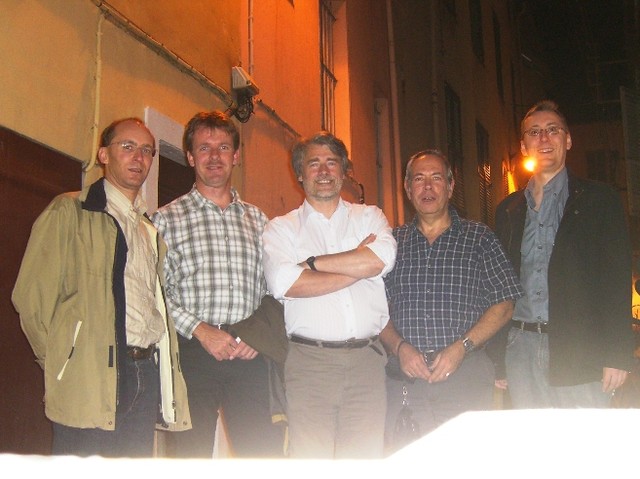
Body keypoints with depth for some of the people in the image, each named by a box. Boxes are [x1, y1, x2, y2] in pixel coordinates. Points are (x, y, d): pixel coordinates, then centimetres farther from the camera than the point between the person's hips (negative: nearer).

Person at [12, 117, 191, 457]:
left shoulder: (152, 226, 23)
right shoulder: (70, 211, 3)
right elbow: (31, 294, -3)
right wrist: (60, 359, -1)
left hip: (147, 373, 6)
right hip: (91, 375, -6)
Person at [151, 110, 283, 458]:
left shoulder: (257, 220, 17)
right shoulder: (166, 219, 6)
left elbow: (272, 289, 15)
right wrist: (199, 329, -12)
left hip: (248, 354, 3)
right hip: (192, 352, -2)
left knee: (265, 453, 0)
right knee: (193, 455, 1)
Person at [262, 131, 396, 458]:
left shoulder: (369, 217, 15)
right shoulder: (281, 228, 10)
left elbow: (382, 259, -7)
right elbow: (284, 284, -9)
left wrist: (311, 262, -4)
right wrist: (358, 267, -5)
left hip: (366, 358, 2)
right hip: (309, 360, -1)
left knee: (366, 456, 0)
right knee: (310, 457, -5)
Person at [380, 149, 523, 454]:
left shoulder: (479, 238, 7)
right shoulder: (393, 242, 12)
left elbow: (503, 305, 2)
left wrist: (461, 347, -10)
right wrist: (399, 347, -8)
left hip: (465, 374, -1)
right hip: (404, 379, 2)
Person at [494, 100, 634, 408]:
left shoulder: (598, 200, 5)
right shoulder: (508, 210, 16)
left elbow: (617, 279, -2)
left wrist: (617, 355, -11)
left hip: (579, 353, -3)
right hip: (521, 349, 3)